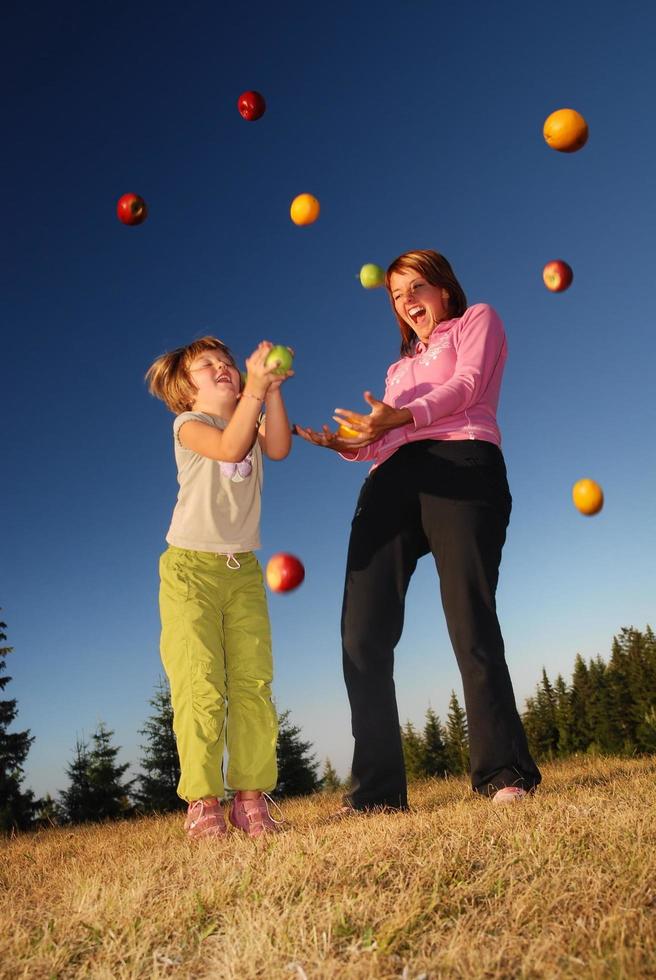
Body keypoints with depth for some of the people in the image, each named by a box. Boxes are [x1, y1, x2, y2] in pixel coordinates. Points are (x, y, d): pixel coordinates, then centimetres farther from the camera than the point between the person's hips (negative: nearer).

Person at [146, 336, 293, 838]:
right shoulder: (189, 424, -1)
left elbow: (279, 448, -10)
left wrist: (272, 390, -18)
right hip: (191, 568, -4)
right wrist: (256, 388, -28)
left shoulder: (253, 421, 14)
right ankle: (202, 801, -2)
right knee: (200, 687, -8)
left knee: (254, 683, -2)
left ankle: (251, 796, 3)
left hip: (244, 569, 5)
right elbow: (229, 447, -23)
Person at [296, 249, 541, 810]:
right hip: (392, 478, 5)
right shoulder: (400, 367, 39)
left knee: (470, 625, -18)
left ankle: (505, 773, -8)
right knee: (363, 634, -10)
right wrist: (350, 445, 3)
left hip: (461, 465, -5)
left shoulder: (478, 320, 24)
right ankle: (377, 791, -7)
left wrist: (401, 417, -15)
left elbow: (467, 385, 2)